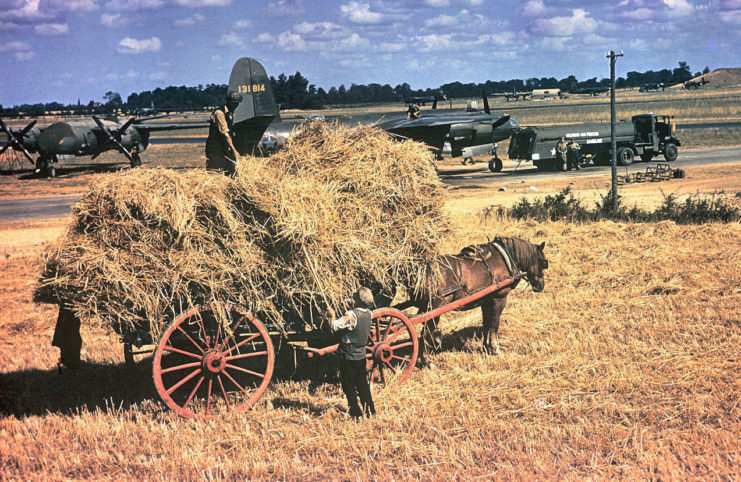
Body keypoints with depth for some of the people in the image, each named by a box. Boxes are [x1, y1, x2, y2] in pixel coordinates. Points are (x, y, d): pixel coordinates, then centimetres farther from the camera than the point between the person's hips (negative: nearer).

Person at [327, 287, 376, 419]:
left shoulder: (351, 315, -25)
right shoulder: (369, 314, -2)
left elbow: (335, 326, -23)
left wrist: (332, 316, -6)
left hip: (348, 356, -7)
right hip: (361, 355, 7)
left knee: (349, 386, 4)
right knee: (362, 384, 18)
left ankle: (356, 414, 7)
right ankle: (370, 411, 23)